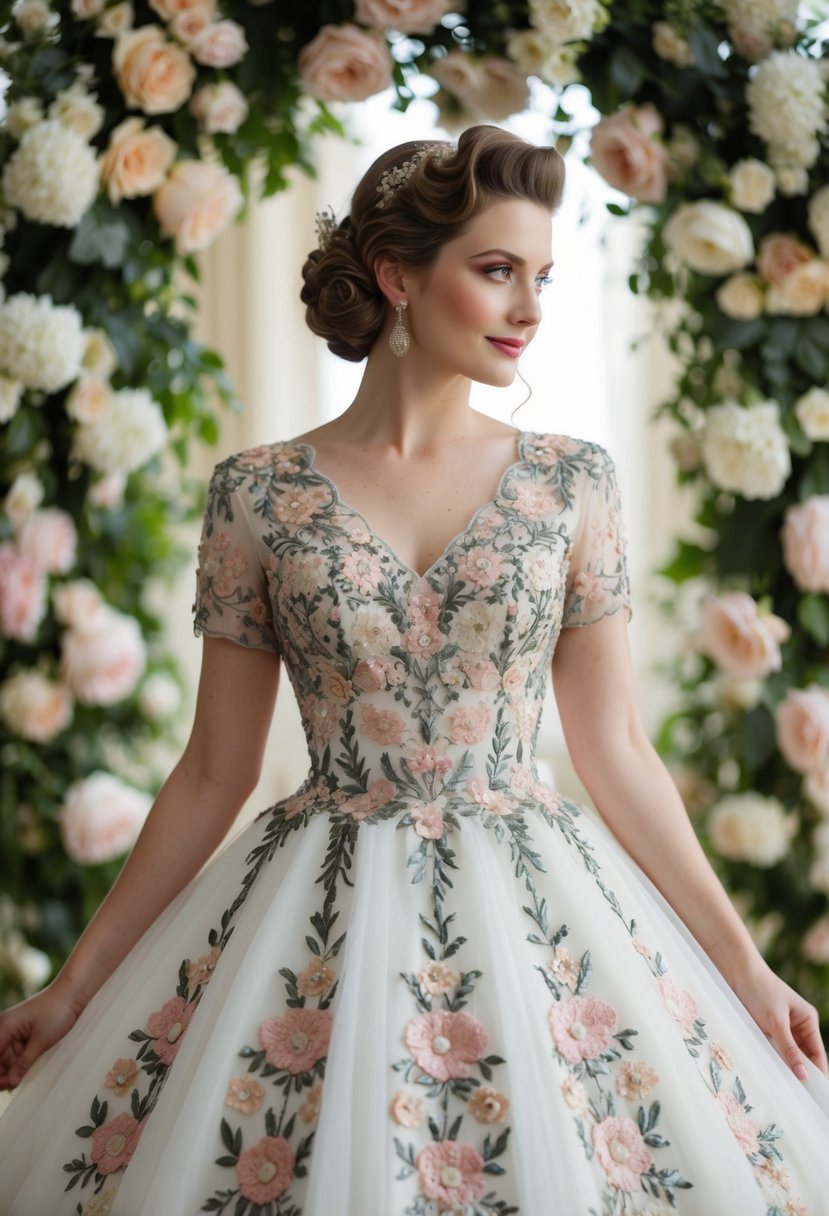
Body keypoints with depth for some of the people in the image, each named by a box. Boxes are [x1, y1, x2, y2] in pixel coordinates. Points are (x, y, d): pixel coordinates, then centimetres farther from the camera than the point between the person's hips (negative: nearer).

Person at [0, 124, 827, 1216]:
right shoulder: (259, 494, -1)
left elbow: (616, 751, 4)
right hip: (318, 927, -1)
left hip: (534, 912, 1)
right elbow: (214, 771, 3)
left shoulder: (570, 481, 2)